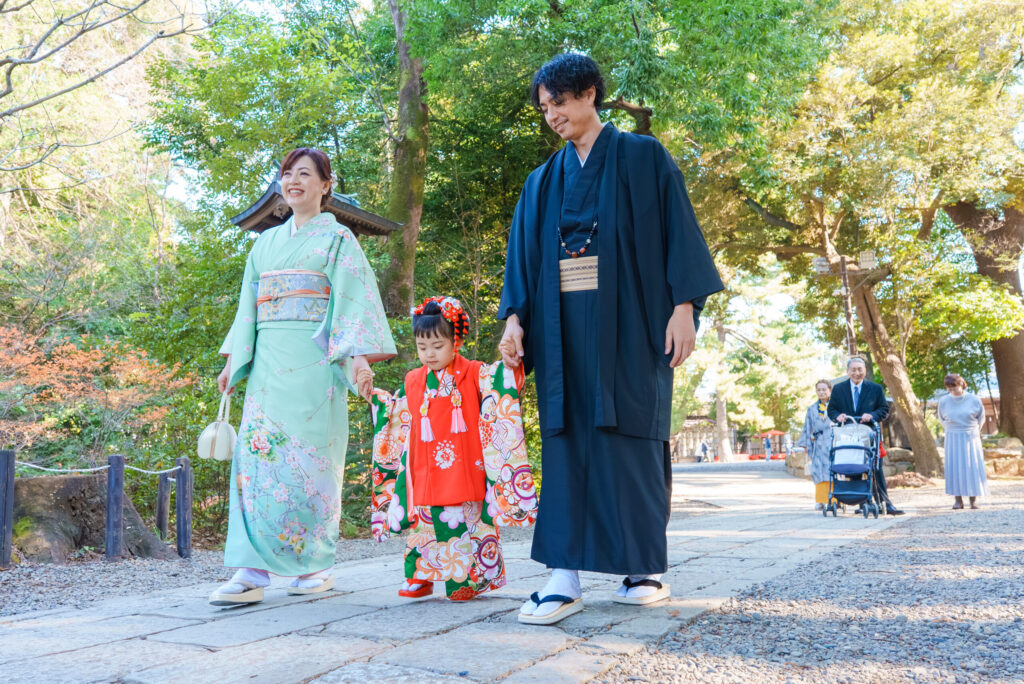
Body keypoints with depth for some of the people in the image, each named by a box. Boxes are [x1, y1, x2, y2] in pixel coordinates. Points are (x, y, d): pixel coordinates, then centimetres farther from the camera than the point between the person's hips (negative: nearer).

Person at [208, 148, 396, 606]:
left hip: (313, 360, -5)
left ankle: (316, 564, 8)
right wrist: (233, 359, 14)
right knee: (259, 452, -4)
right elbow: (249, 305, 21)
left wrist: (360, 355, -16)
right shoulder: (266, 242, 21)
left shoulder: (337, 237, 6)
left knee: (310, 456, -4)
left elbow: (354, 296, -4)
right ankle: (253, 569, -4)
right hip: (268, 360, 5)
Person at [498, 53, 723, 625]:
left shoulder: (643, 157, 6)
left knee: (634, 436, -2)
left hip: (630, 321, -4)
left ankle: (650, 568, 11)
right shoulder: (544, 181, 18)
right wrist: (515, 317, 1)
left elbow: (677, 229, -2)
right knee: (567, 439, -3)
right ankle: (565, 576, -3)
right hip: (565, 327, 4)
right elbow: (524, 255, 14)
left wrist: (684, 307, -12)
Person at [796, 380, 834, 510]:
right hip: (819, 446, 1)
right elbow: (807, 428, 14)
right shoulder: (812, 409, 14)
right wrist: (805, 444, 8)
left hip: (834, 444, -1)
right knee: (820, 472, -6)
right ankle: (821, 501, -5)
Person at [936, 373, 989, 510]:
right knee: (954, 467, -5)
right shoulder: (944, 401, -3)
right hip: (953, 439, 1)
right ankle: (958, 500, -2)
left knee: (973, 467, -3)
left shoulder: (974, 400, -5)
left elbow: (981, 418, 11)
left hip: (971, 438, -1)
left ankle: (973, 500, 4)